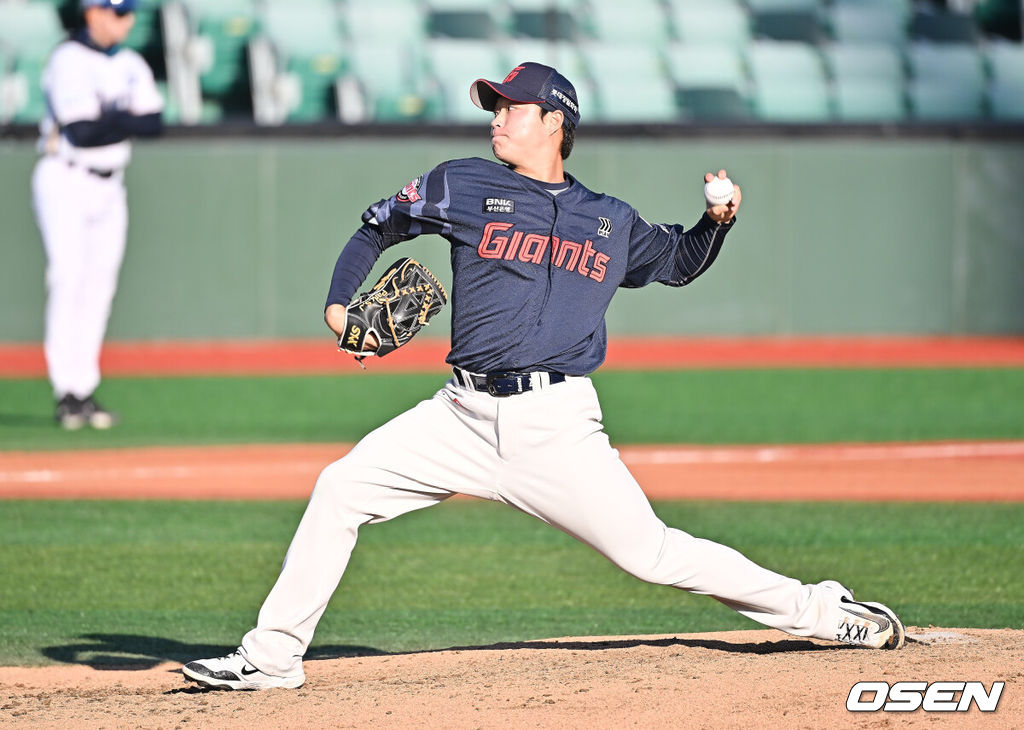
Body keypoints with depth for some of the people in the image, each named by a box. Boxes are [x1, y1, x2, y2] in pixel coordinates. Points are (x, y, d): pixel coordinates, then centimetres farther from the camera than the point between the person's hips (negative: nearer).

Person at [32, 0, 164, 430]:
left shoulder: (131, 66, 11)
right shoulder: (68, 62, -12)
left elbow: (153, 122, 2)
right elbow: (81, 132, -22)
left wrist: (109, 119, -13)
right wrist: (126, 120, -9)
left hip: (110, 186, 7)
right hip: (66, 182, -7)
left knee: (99, 285, 4)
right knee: (68, 278, -13)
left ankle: (85, 391, 7)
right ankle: (66, 392, -15)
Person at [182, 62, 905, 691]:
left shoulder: (612, 221, 12)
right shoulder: (464, 185, 9)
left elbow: (678, 261, 29)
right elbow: (378, 226, 20)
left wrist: (718, 220, 9)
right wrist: (339, 303, 5)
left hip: (558, 425, -2)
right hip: (465, 417, 2)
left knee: (651, 553, -7)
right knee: (342, 488, -9)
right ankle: (273, 656, -1)